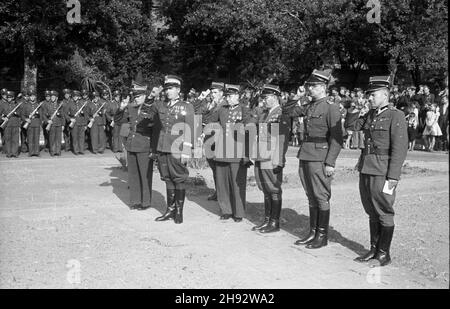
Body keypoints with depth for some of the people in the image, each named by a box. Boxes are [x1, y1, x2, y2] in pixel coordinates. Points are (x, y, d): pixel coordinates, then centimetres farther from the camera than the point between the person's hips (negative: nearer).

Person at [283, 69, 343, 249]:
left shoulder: (331, 108, -8)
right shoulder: (309, 107, 13)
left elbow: (337, 138, -13)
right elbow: (291, 111, 34)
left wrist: (330, 163, -17)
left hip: (320, 159, -7)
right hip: (305, 157, 7)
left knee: (321, 197, 0)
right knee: (311, 197, 13)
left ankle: (322, 237, 10)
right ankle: (312, 233, 22)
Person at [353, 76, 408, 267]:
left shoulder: (396, 116, -8)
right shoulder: (370, 115, 14)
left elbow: (400, 148, -13)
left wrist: (392, 177, -17)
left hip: (382, 172, -7)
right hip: (366, 170, 7)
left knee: (384, 213, 2)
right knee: (372, 212, 14)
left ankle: (384, 254, 14)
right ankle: (374, 250, 24)